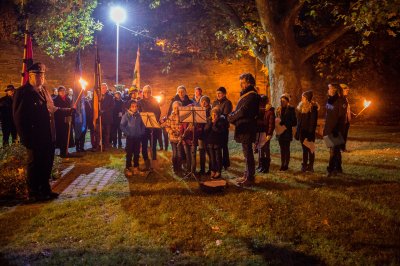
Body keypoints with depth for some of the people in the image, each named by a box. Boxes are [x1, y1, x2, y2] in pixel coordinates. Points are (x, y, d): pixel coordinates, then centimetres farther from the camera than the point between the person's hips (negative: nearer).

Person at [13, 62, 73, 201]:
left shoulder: (44, 91, 13)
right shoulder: (22, 92, -10)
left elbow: (52, 108, 21)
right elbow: (19, 117, -12)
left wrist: (67, 110, 10)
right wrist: (25, 138, -15)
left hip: (48, 137, 7)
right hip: (35, 138, -7)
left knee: (47, 165, 15)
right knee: (34, 165, 6)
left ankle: (45, 190, 29)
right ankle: (34, 194, 20)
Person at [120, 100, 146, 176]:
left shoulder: (139, 115, 5)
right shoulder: (126, 115, -5)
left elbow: (142, 125, 12)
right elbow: (122, 126, -6)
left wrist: (141, 133, 1)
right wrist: (127, 134, -10)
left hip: (138, 137, 3)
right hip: (130, 137, -3)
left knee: (137, 153, 9)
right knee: (129, 153, 1)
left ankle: (136, 167, 21)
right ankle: (127, 168, 10)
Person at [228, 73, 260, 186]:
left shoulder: (252, 96, -15)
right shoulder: (246, 94, 18)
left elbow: (242, 111, -23)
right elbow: (239, 110, 20)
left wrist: (231, 117, -9)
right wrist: (232, 116, 2)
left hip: (246, 129, -10)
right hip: (243, 128, 10)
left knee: (248, 153, -5)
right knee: (247, 153, 15)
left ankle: (249, 178, 2)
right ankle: (247, 175, 23)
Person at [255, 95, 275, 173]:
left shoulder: (270, 110, -6)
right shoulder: (259, 110, 10)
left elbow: (271, 123, -10)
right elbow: (257, 120, 9)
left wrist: (269, 134, -16)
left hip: (265, 133, -5)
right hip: (259, 132, 5)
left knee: (266, 150, -1)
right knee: (260, 149, 11)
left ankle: (266, 167, 7)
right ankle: (261, 166, 21)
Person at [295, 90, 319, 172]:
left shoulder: (313, 107, -10)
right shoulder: (301, 107, 11)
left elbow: (313, 122, -14)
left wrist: (311, 132, -19)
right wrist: (297, 132, 10)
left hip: (309, 132, -6)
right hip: (302, 131, 6)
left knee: (310, 149, 3)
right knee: (304, 149, 10)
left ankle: (310, 166, 12)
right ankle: (304, 165, 16)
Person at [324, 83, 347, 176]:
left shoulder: (341, 101, -10)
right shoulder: (330, 101, 13)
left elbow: (341, 117, -14)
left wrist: (337, 130, -19)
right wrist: (325, 129, 14)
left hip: (337, 130, -8)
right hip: (330, 130, 8)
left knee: (334, 150, -9)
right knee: (335, 149, 14)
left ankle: (331, 169, -7)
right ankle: (338, 168, 24)